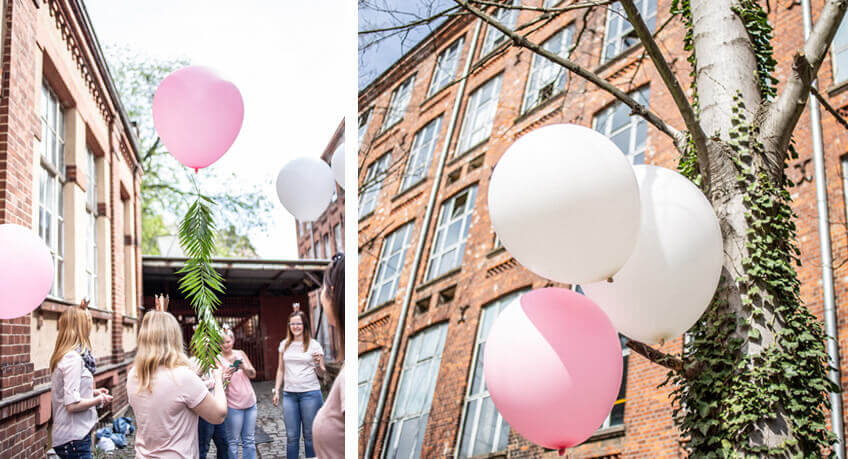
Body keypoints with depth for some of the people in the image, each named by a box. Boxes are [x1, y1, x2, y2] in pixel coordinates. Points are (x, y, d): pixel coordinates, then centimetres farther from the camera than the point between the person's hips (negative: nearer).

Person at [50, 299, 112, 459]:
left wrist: (93, 392, 12)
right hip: (74, 438, -9)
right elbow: (72, 404, -23)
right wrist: (99, 400, -9)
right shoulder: (73, 358, -19)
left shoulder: (61, 356, 11)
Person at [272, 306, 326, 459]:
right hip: (289, 394, 3)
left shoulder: (314, 345, 0)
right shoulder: (284, 344, 10)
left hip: (310, 393, -3)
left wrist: (318, 365, -18)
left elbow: (321, 373, 3)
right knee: (291, 436, 5)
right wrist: (276, 391, 12)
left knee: (310, 435, 3)